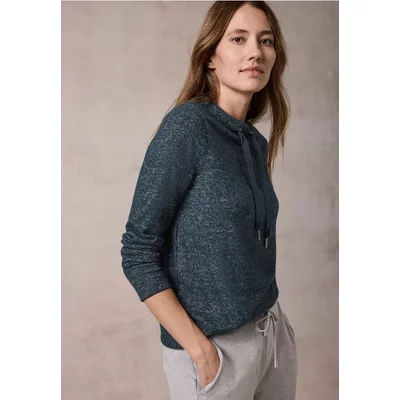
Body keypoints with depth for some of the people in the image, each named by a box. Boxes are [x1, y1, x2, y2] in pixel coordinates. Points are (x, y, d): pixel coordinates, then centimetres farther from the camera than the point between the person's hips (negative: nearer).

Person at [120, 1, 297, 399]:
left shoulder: (258, 142, 3)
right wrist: (198, 349, -17)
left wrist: (271, 324, 6)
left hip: (274, 331, 7)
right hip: (214, 346, -6)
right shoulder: (186, 126, -17)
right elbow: (138, 252, -17)